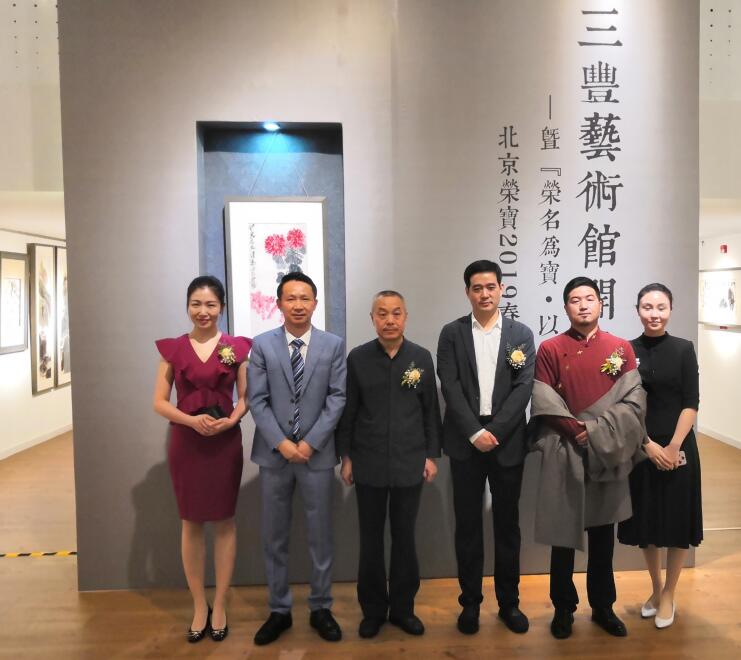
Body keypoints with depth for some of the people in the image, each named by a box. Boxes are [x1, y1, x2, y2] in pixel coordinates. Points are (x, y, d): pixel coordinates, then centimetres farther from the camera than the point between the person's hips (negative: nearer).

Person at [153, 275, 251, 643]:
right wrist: (192, 420, -17)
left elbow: (245, 397, 2)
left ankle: (220, 606, 25)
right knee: (191, 524, 10)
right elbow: (159, 402, 0)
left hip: (226, 442, -1)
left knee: (224, 522, 9)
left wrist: (229, 421, -18)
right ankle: (199, 606, 27)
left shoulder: (236, 347, -2)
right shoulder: (173, 349, 0)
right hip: (185, 443, 1)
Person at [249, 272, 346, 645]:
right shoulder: (262, 345, 1)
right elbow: (257, 401, -3)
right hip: (274, 453, 1)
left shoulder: (333, 345, 1)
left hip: (317, 453, 0)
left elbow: (337, 398, -4)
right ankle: (279, 611, 27)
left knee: (321, 536, 10)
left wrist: (310, 442, -12)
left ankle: (321, 609, 27)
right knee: (274, 538, 11)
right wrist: (281, 443, -12)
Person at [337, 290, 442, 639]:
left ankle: (402, 607, 28)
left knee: (404, 538, 11)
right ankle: (373, 609, 27)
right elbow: (348, 411, 1)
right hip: (369, 464, 0)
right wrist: (345, 457, 1)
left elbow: (431, 410, 4)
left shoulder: (421, 357, 0)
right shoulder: (357, 357, -3)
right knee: (371, 539, 10)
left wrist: (432, 455, 2)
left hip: (409, 464, 1)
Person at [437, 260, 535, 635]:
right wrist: (475, 433, -14)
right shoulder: (452, 333, 3)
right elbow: (451, 387, -5)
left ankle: (509, 602, 25)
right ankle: (470, 602, 22)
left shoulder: (521, 334, 5)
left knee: (507, 524, 11)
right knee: (467, 524, 8)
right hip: (466, 442, 0)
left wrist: (494, 432, -13)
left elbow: (523, 387, -4)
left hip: (507, 441, 1)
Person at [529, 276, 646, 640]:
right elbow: (544, 405, -5)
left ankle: (603, 606, 29)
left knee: (603, 536, 13)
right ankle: (564, 608, 22)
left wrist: (596, 431, -14)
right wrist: (575, 430, -15)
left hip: (608, 456, 2)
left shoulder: (621, 349, 4)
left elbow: (634, 402, -3)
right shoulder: (549, 350, 0)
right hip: (563, 454, -1)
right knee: (563, 535, 6)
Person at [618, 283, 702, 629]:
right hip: (639, 449, 1)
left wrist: (672, 448, -13)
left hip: (677, 449, -1)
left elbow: (691, 404, -6)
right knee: (647, 522, 11)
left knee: (676, 523, 8)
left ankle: (668, 595, 26)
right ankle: (655, 589, 32)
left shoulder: (683, 349, -3)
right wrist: (648, 445, -11)